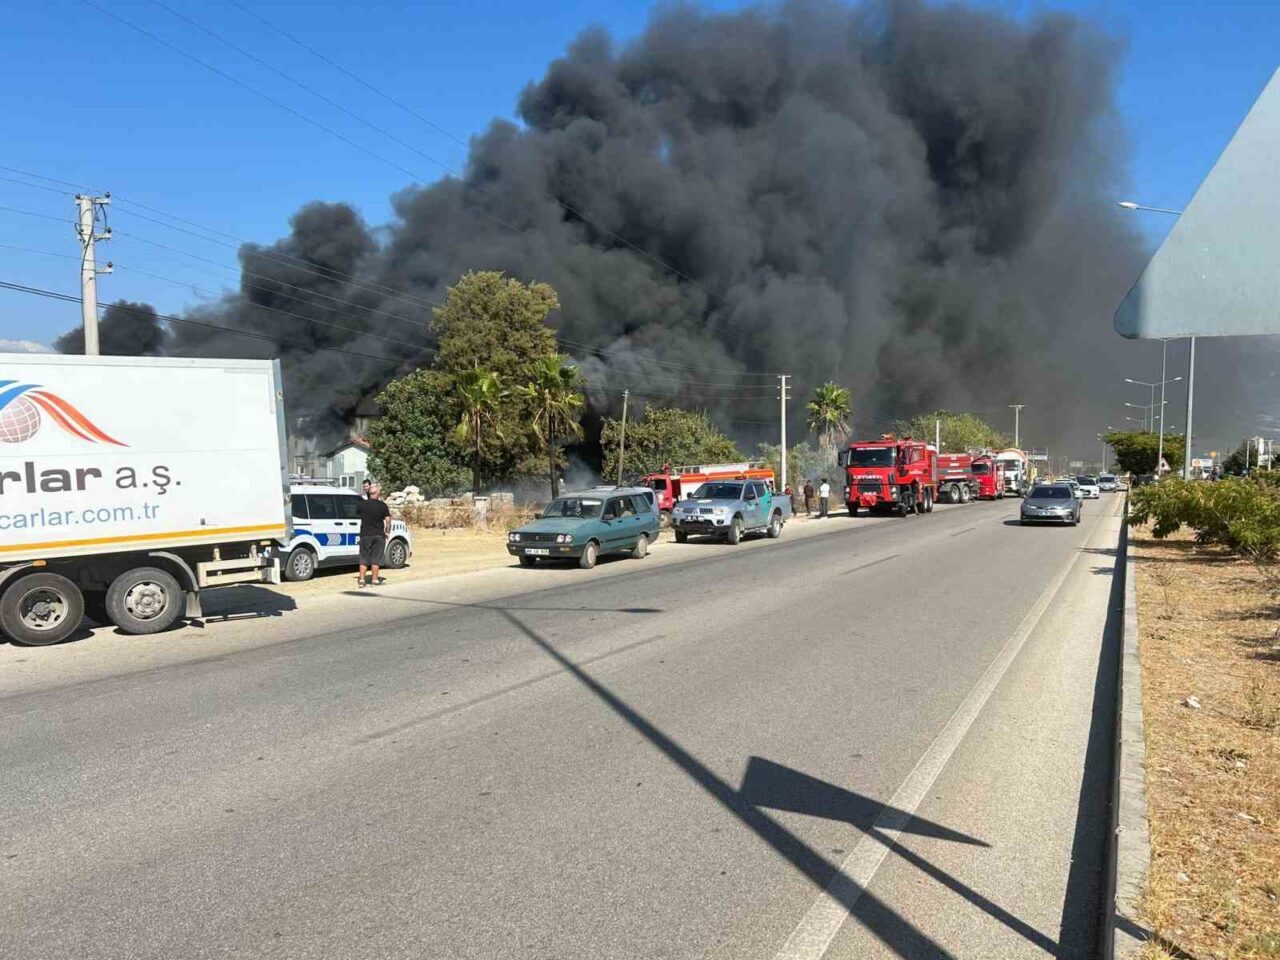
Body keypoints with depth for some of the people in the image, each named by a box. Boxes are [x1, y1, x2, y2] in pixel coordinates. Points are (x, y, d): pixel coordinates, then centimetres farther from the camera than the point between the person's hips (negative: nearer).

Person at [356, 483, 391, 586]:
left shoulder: (361, 504, -2)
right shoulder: (383, 506, -5)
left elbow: (357, 514, 14)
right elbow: (388, 520, -5)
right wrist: (387, 532, 7)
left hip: (365, 534, 1)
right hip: (379, 535, -1)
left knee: (363, 558, 9)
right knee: (376, 558, 6)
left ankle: (361, 578, 7)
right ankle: (375, 579, 10)